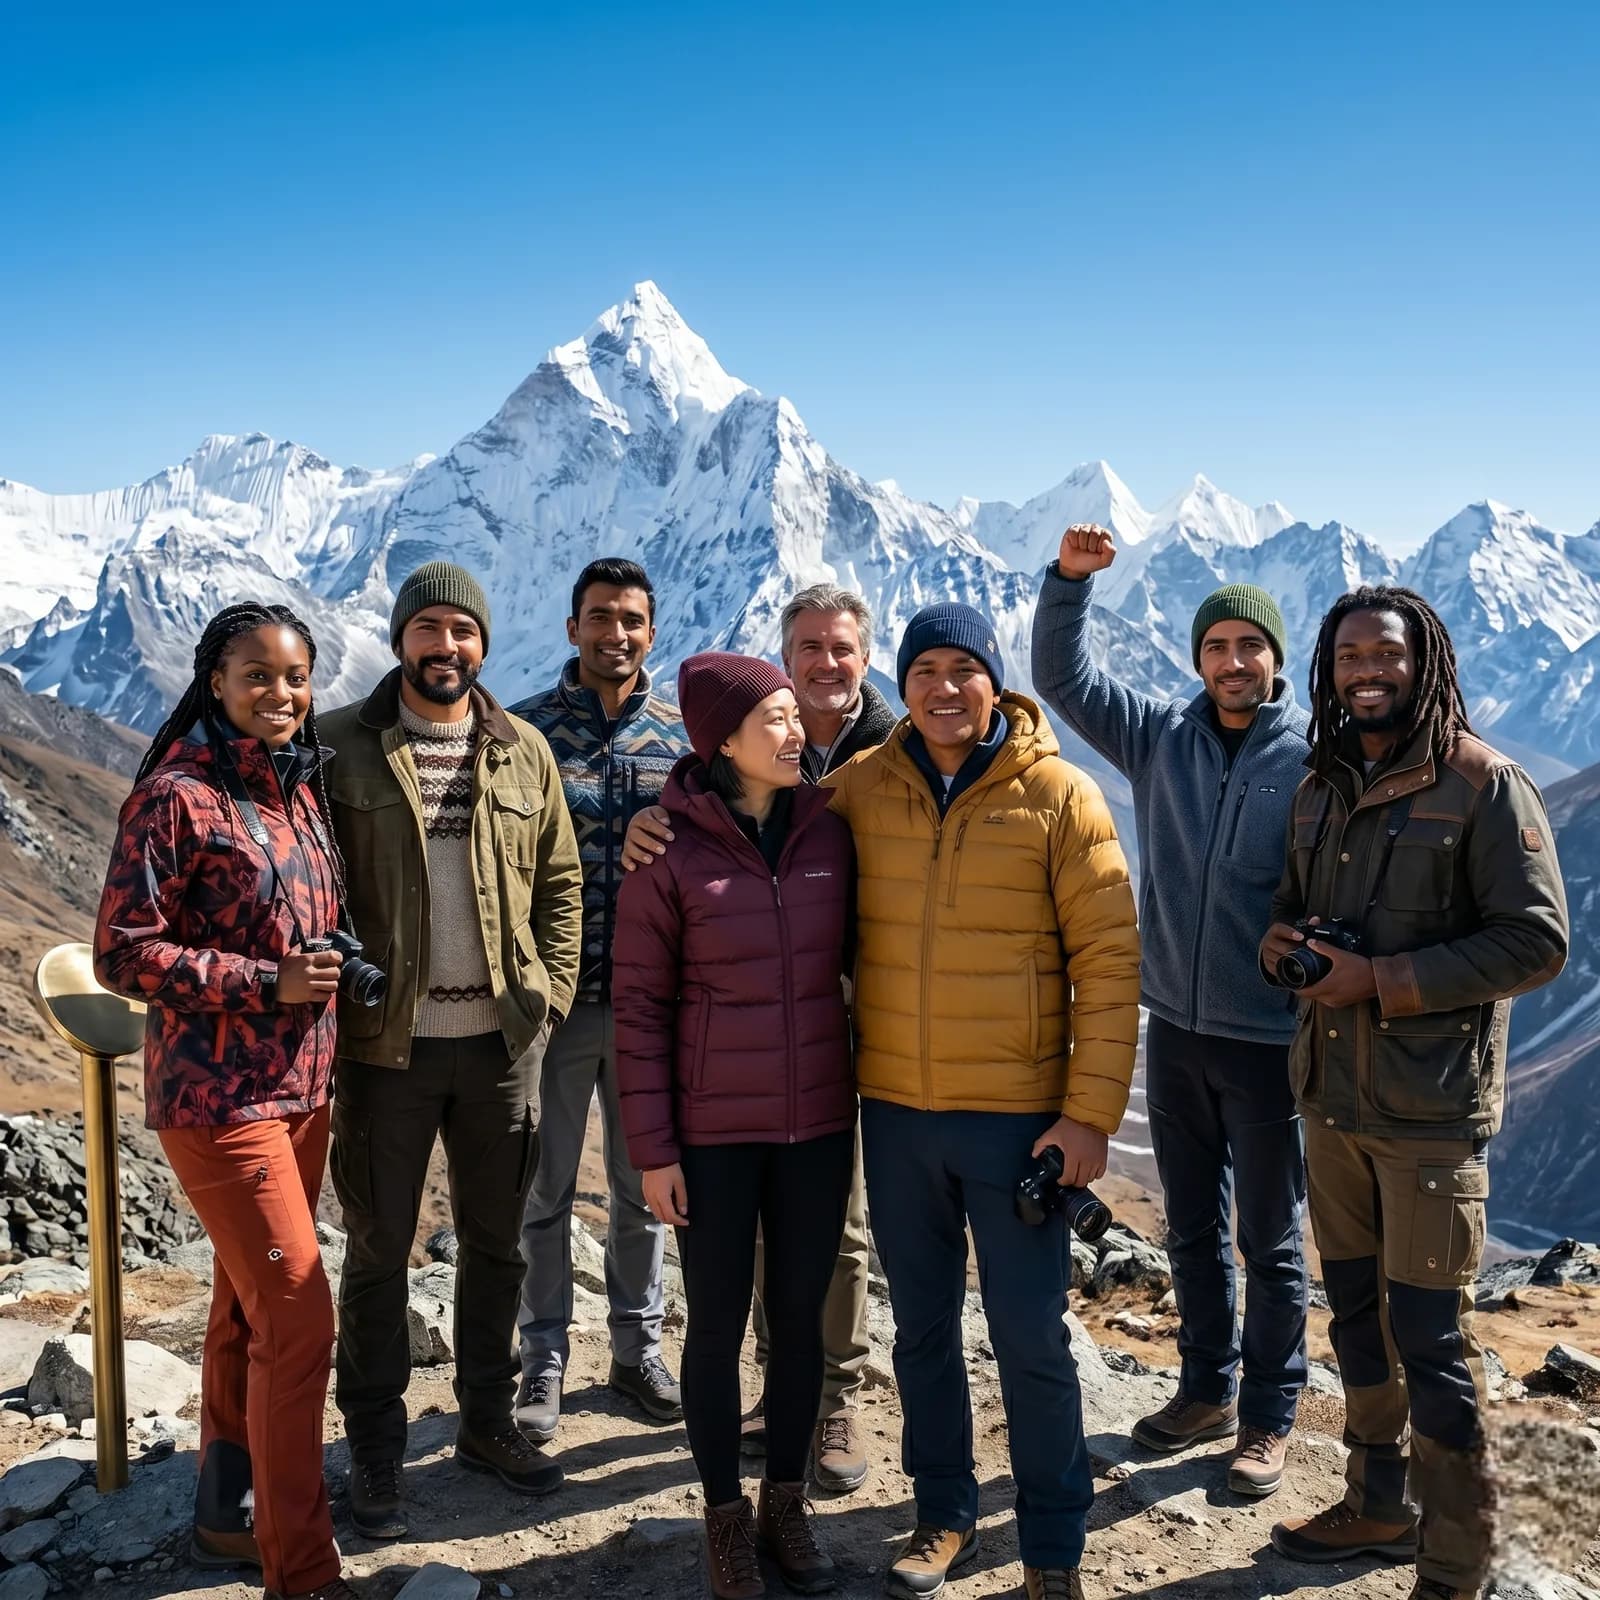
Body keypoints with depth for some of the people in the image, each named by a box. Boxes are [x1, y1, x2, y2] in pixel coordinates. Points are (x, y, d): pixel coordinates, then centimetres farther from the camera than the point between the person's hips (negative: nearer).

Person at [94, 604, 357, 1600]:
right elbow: (124, 954, -14)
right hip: (220, 1097, -7)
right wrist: (267, 982, -19)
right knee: (301, 1321, -6)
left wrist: (336, 966, 2)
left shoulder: (304, 787, 7)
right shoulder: (177, 797, -13)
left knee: (250, 1310, 18)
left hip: (304, 1088, 7)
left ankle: (229, 1514, 35)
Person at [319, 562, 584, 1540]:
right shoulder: (340, 748, -3)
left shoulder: (524, 753, 5)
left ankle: (489, 1422, 32)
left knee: (498, 1243, 15)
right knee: (379, 1250, 8)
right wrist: (329, 997, -10)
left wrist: (551, 993, 0)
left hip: (502, 1038, 3)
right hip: (384, 1042, -3)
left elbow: (560, 882, 9)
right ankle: (376, 1450, 23)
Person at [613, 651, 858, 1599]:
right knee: (720, 1325, 10)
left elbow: (861, 953, 6)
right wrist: (652, 1146, -8)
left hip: (819, 1124, 3)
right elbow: (640, 1005, -7)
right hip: (714, 1132, -3)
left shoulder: (830, 831, -2)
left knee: (800, 1317, 14)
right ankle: (726, 1515, 30)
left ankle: (787, 1503, 33)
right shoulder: (669, 849, -10)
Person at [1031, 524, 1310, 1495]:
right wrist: (1071, 579, -13)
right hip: (1175, 1027, 4)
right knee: (1193, 1228, 18)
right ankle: (1207, 1388, 36)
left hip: (1270, 1039, -4)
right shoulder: (1161, 737, 1)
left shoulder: (1317, 757, -11)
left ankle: (1270, 1415, 27)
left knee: (1273, 1242, 10)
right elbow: (1065, 679, 0)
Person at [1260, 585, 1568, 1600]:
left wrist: (1382, 979, -20)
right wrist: (1287, 945, -4)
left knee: (1431, 1336, 1)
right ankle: (1378, 1505, 36)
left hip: (1432, 1107, -6)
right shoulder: (1322, 788, 10)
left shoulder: (1485, 786, -10)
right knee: (1357, 1311, 18)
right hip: (1332, 1097, 7)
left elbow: (1537, 941, -15)